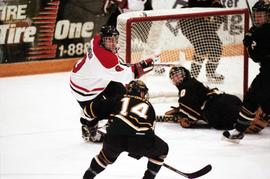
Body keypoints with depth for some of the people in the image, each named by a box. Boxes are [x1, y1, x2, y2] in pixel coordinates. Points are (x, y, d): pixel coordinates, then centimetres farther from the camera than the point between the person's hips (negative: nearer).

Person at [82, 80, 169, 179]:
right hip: (141, 140, -2)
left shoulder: (119, 99, 27)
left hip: (115, 138, 2)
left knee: (109, 153, 36)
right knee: (162, 150, 27)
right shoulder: (148, 106, 30)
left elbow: (90, 109, 24)